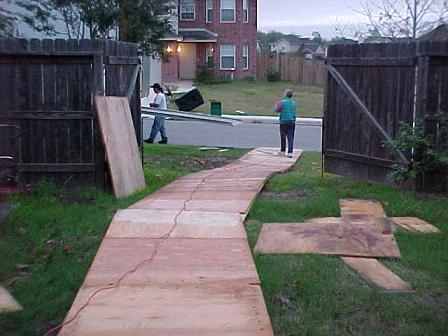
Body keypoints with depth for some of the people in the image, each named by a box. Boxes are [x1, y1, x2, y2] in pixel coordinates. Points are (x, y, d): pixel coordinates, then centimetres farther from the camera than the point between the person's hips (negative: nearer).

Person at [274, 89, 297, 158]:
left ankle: (283, 151, 21)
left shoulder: (282, 102, -8)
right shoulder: (294, 103, 7)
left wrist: (275, 107, 12)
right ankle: (290, 153, -10)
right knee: (290, 138, -1)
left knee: (283, 137, 12)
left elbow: (276, 110, -7)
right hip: (292, 122, 3)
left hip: (283, 122, -3)